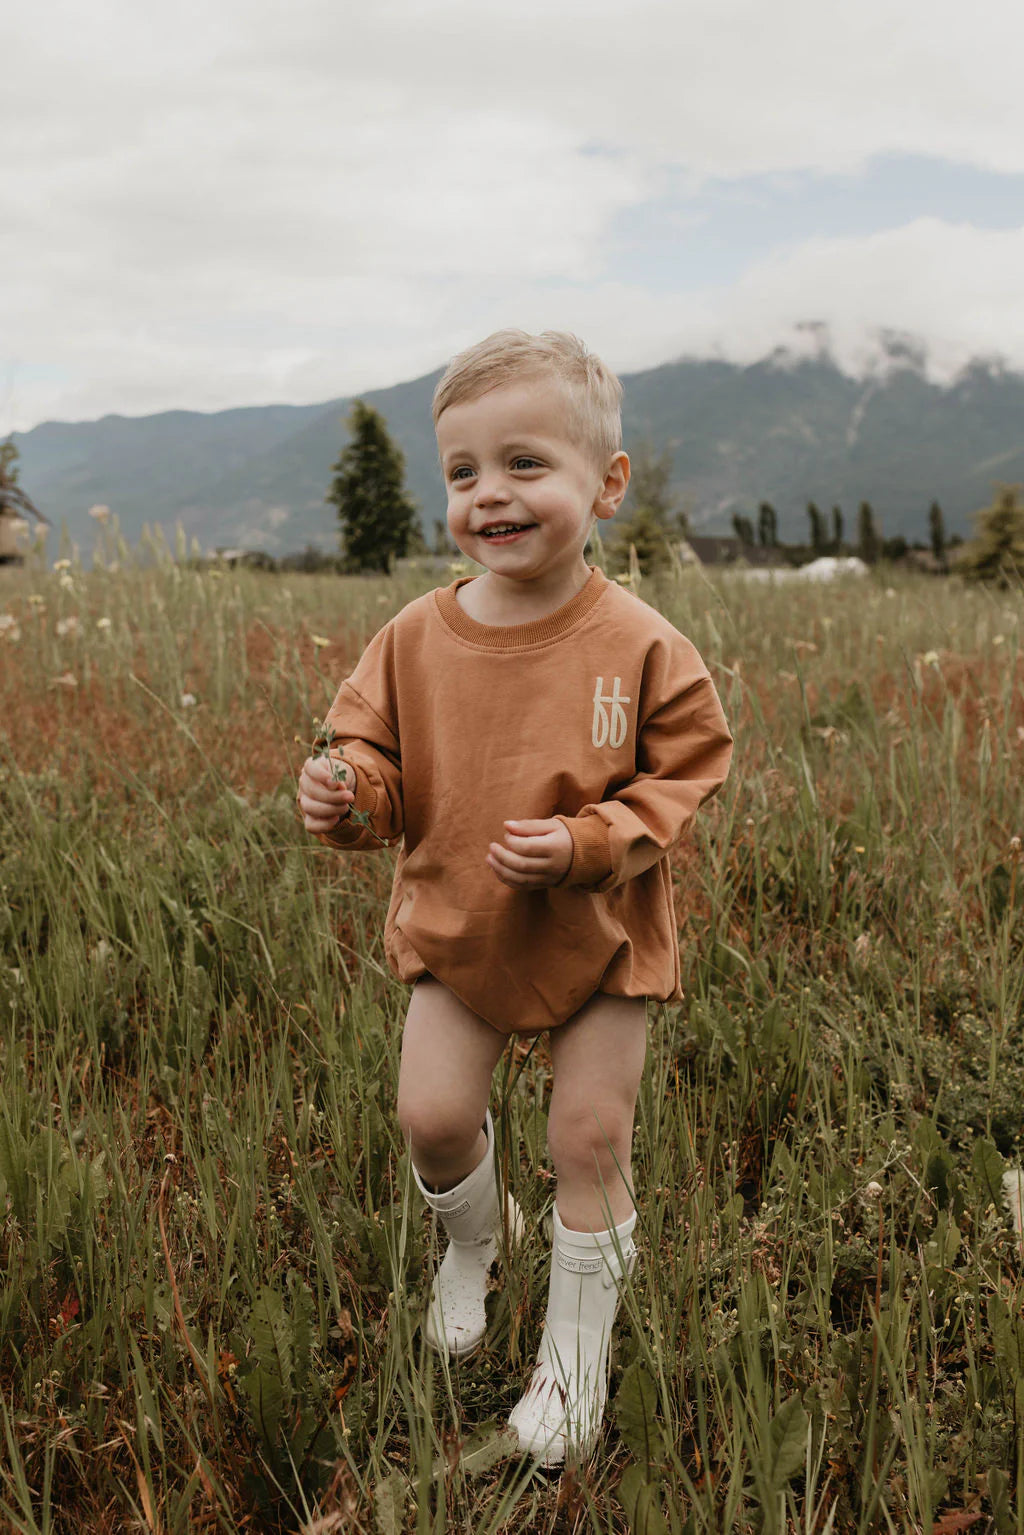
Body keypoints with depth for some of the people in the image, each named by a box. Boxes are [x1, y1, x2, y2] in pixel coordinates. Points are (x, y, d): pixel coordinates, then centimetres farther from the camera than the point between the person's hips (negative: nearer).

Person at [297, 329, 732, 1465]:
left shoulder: (638, 645, -16)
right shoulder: (416, 640, -9)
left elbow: (683, 776, -10)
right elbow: (382, 760, 1)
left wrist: (584, 842, -25)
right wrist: (348, 794, -22)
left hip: (600, 938, -2)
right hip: (457, 932, 3)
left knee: (590, 1137, 5)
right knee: (431, 1114, 2)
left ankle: (576, 1351, 28)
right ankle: (474, 1238, 40)